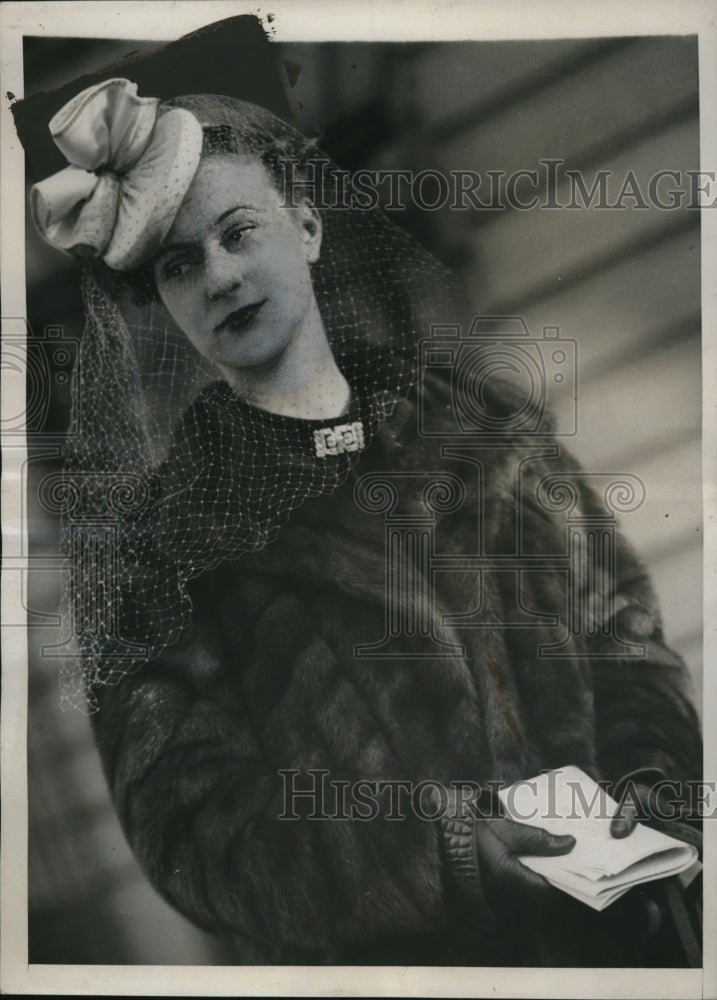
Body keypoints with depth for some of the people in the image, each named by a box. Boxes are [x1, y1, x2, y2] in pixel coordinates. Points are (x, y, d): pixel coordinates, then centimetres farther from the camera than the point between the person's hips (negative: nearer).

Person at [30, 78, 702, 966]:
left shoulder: (476, 423, 5)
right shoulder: (154, 528, -4)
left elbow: (619, 625, 10)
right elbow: (187, 828, -10)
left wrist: (653, 773, -9)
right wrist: (439, 859, -21)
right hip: (368, 958, -2)